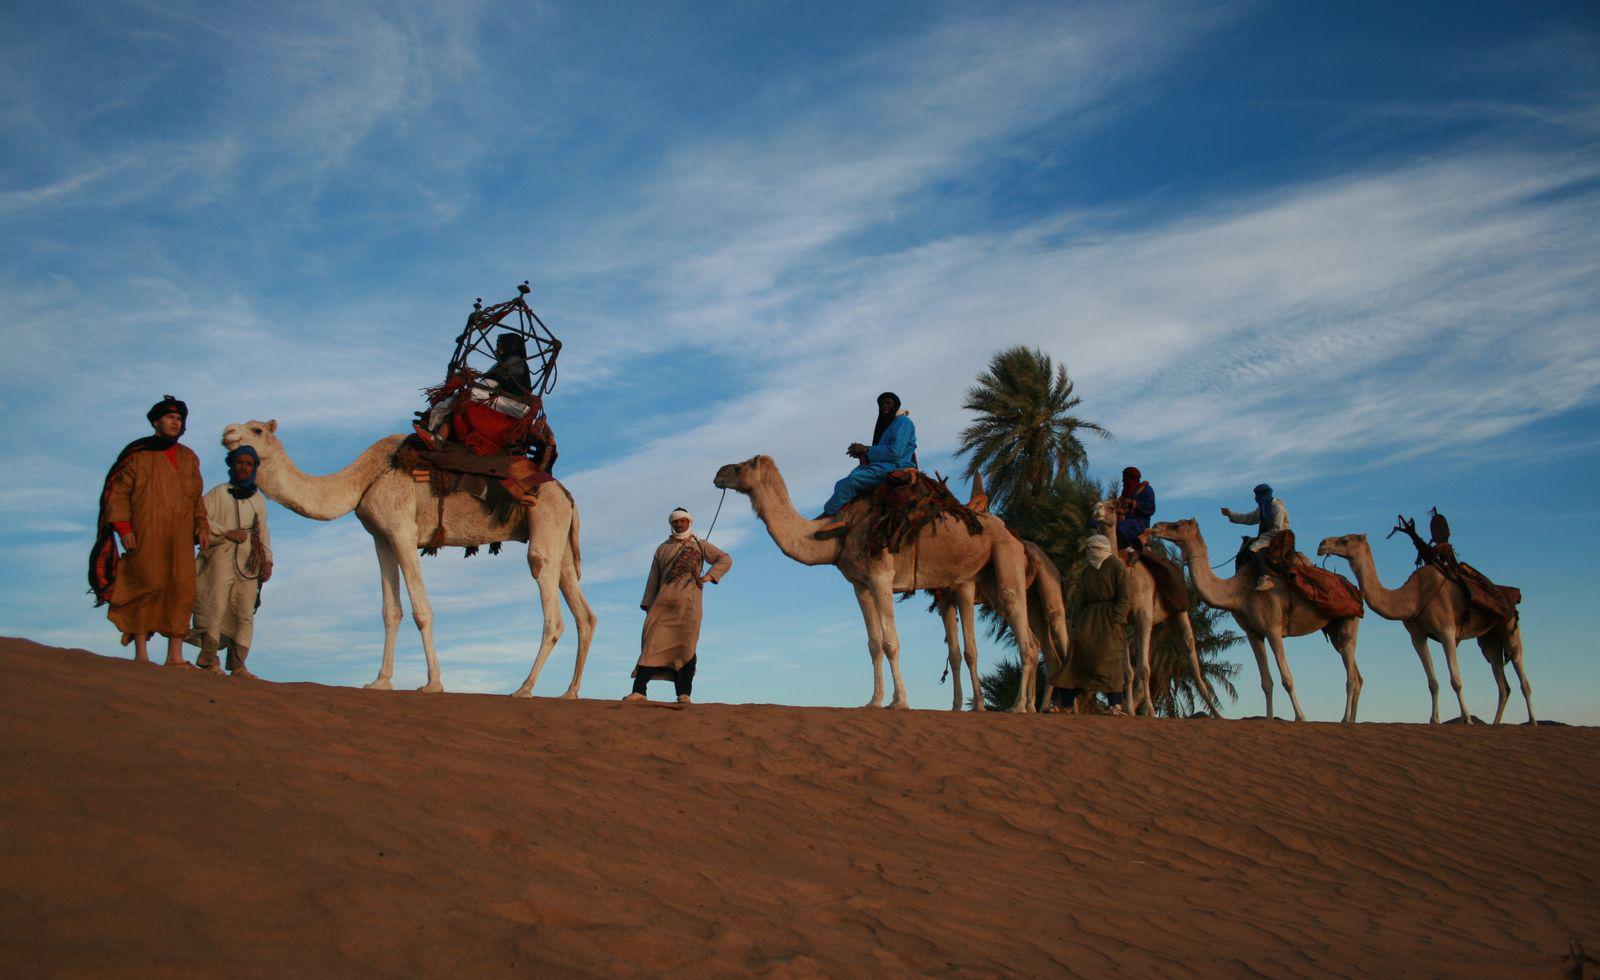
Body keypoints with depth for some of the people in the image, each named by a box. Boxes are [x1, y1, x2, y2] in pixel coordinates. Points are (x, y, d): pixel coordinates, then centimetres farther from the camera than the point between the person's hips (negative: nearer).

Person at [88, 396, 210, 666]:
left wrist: (202, 526, 9)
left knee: (183, 589, -5)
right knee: (148, 586, -10)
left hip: (180, 535, 4)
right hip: (146, 532, -4)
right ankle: (141, 652, -6)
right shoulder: (138, 454, 7)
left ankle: (175, 655, -3)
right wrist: (124, 528, -8)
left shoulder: (189, 458, 20)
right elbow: (118, 492, 2)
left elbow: (196, 498, 23)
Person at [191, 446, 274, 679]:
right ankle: (208, 659, -9)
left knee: (245, 615, 0)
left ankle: (237, 664, 2)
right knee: (216, 606, -13)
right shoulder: (218, 493, 6)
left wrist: (267, 560, 9)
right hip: (221, 555, -4)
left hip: (249, 562, 4)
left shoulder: (259, 499, 19)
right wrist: (226, 532, -12)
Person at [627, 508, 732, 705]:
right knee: (653, 642, -9)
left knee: (685, 646, -9)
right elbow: (654, 578, 20)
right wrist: (648, 604, 12)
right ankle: (638, 691, -14)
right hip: (665, 600, 2)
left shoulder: (699, 545, 17)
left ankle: (684, 694, -12)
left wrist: (708, 577, 0)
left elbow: (725, 559, 13)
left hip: (688, 602, -2)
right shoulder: (663, 548, 23)